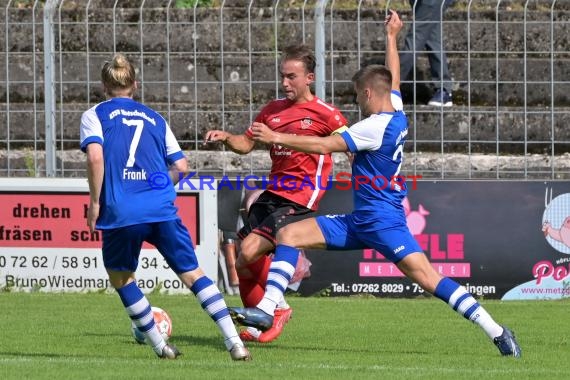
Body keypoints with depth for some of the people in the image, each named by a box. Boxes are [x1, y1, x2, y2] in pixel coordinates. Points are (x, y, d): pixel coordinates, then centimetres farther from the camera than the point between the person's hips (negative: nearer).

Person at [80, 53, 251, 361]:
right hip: (162, 209, 3)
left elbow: (95, 155, -9)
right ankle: (235, 343, -4)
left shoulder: (95, 115, 10)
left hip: (121, 213, -2)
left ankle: (160, 346, 17)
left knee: (120, 277, 20)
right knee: (192, 273, 7)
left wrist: (95, 201, -1)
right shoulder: (154, 118, 20)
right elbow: (181, 166, 16)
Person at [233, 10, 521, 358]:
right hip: (359, 222, 10)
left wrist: (277, 137, -14)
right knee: (289, 234, 4)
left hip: (383, 221, -10)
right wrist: (391, 38, 42)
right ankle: (266, 310, -3)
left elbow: (324, 146, -19)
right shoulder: (396, 113, 8)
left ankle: (496, 332, -14)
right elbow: (392, 78, 30)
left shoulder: (376, 126, -17)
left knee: (428, 278, -16)